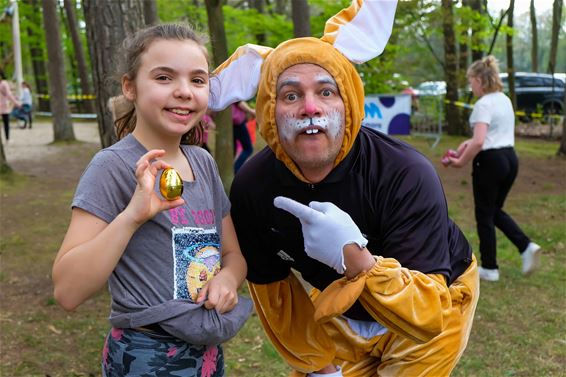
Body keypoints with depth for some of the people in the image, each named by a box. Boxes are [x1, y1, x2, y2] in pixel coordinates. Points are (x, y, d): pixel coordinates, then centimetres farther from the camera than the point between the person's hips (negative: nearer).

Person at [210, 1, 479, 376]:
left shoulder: (406, 174, -34)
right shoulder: (251, 187, -23)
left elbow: (429, 315, -37)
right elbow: (273, 290, -7)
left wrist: (355, 258, -52)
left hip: (434, 300, -2)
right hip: (339, 318, 3)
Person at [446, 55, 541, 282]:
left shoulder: (483, 104, -17)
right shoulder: (505, 100, 12)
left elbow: (479, 142, -26)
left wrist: (461, 162, -12)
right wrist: (469, 143, 13)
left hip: (490, 161, -9)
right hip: (510, 158, 9)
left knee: (484, 215, 6)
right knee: (495, 210, 21)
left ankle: (489, 269, 15)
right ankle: (527, 246, 4)